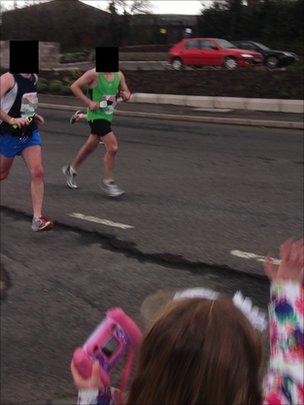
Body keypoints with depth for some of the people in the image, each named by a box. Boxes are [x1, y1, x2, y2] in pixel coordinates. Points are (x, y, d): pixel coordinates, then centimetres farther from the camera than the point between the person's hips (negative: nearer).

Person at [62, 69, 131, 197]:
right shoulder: (94, 74, -14)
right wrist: (89, 102, -16)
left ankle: (71, 169, 41)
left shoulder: (119, 75, 4)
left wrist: (126, 95, -7)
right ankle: (108, 182, -1)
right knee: (113, 147, -15)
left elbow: (126, 91, 18)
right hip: (96, 115, -7)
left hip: (108, 116, 7)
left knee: (91, 146, 20)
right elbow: (74, 86, -10)